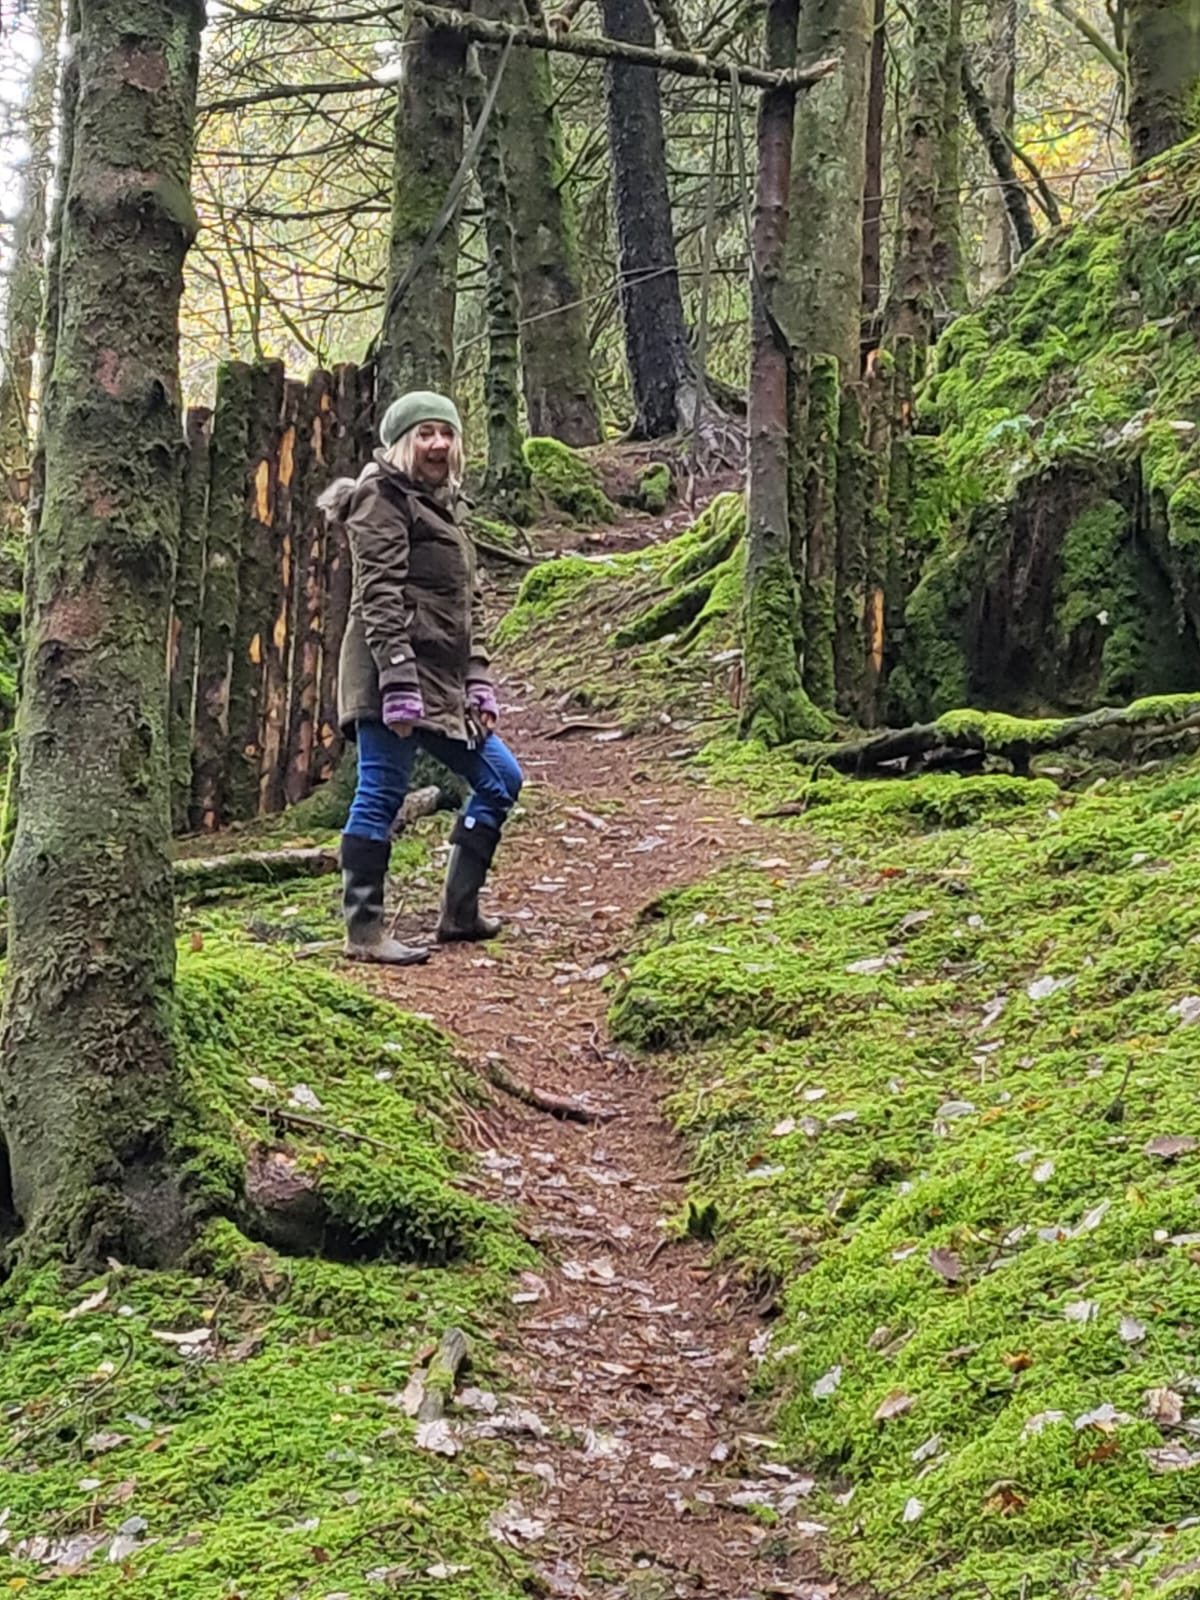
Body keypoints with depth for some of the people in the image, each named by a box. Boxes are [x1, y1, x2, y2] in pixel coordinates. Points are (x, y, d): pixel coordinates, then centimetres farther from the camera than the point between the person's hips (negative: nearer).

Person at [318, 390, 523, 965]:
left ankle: (459, 912, 17)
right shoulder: (383, 497, -4)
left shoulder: (445, 506, 24)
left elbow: (469, 604, 23)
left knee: (501, 778, 12)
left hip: (442, 679, 10)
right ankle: (364, 932, -1)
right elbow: (380, 595, -14)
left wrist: (479, 685, 15)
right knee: (381, 794, -7)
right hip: (394, 668, -10)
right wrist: (399, 685, -21)